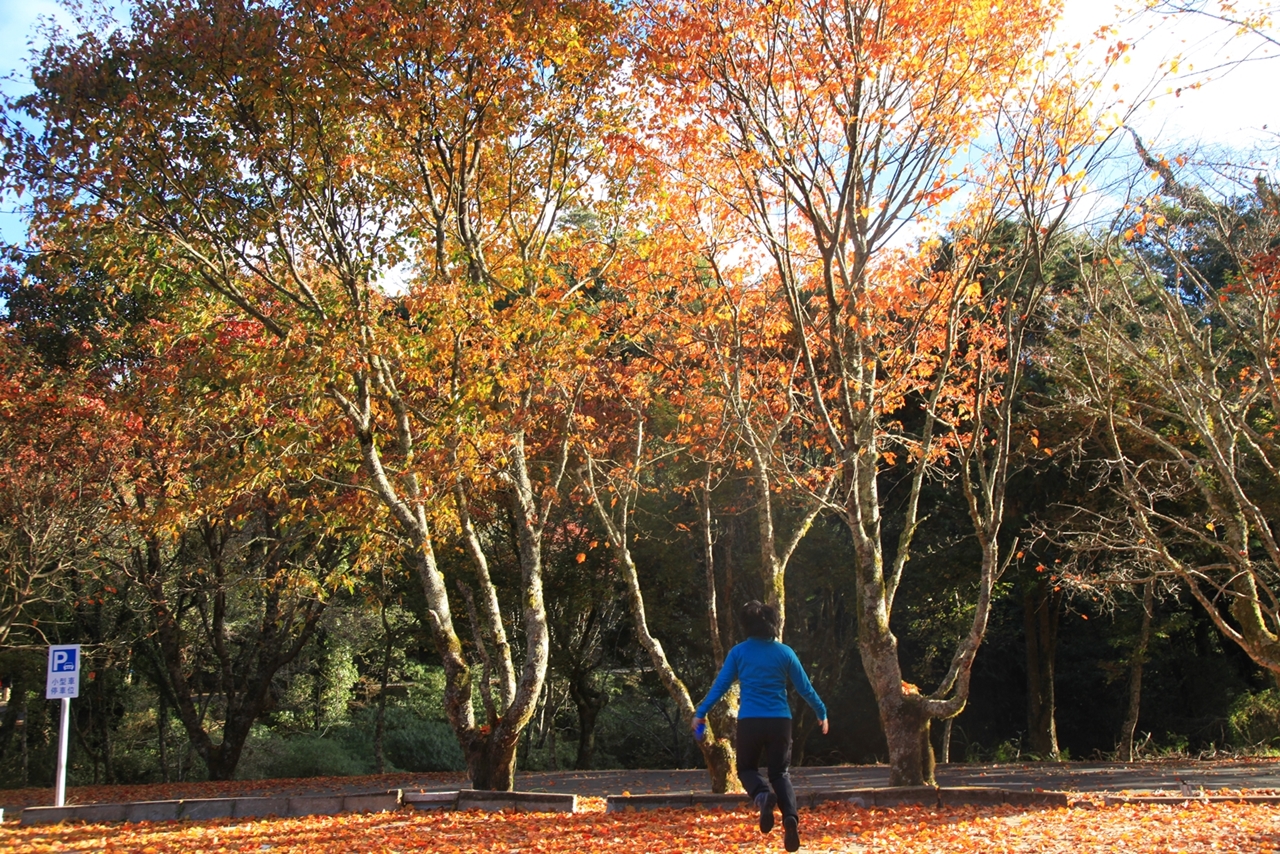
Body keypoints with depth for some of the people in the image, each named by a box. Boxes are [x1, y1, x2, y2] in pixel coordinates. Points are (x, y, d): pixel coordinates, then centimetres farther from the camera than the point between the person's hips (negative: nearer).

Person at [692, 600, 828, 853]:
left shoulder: (738, 652, 0)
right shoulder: (784, 652, 4)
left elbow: (720, 685, 0)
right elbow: (805, 687, 8)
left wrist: (701, 712, 8)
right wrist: (821, 713, 22)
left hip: (749, 721, -1)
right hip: (780, 721, 1)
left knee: (746, 767, 18)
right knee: (780, 773, 11)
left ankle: (762, 794, -17)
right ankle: (791, 817, -15)